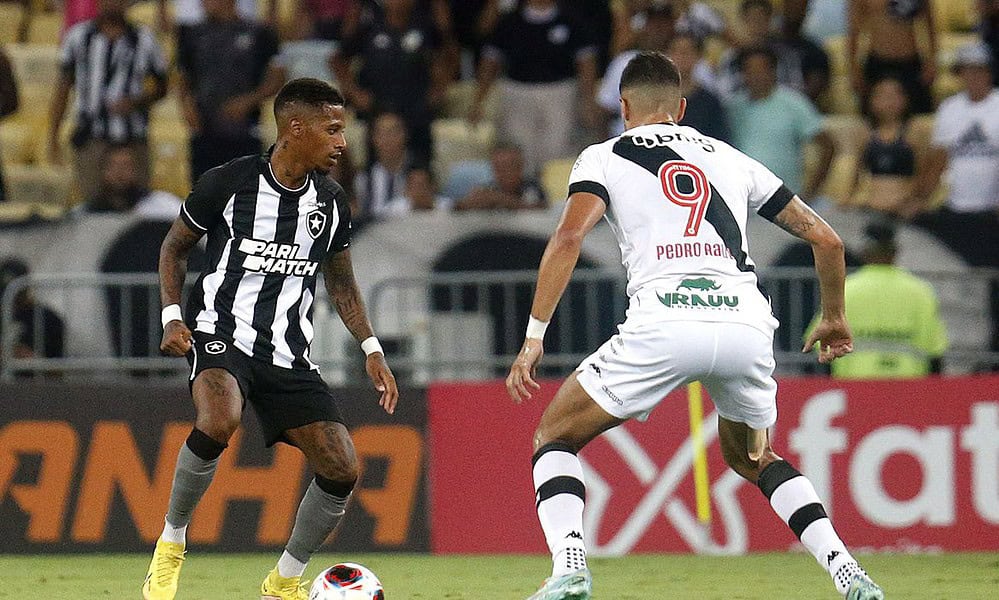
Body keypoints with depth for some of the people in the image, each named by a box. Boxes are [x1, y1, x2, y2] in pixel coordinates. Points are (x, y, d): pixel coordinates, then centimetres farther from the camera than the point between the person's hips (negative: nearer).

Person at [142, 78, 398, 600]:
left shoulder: (330, 201, 8)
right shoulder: (229, 182, -7)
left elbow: (340, 281, 21)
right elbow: (174, 247, 6)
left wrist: (371, 349, 11)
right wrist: (172, 318, -8)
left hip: (288, 353, 5)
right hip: (221, 334, -5)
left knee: (342, 468, -7)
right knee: (219, 421, -37)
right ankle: (171, 545, -14)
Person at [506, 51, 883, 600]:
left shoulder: (604, 158, 17)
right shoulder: (729, 159, 27)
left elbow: (569, 237, -2)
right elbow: (824, 239, 27)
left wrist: (534, 337, -2)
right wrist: (834, 319, 42)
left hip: (664, 325, -4)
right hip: (747, 326, 4)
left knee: (554, 437, 16)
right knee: (751, 458, 31)